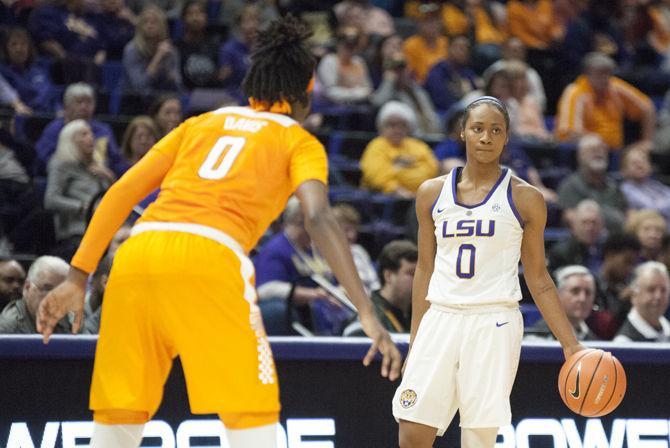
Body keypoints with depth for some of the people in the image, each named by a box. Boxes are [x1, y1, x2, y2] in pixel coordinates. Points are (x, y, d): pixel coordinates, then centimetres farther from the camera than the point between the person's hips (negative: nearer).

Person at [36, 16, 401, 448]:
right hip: (209, 259, -4)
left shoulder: (200, 124, 29)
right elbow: (319, 218, -1)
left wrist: (77, 278, 21)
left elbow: (121, 193, 21)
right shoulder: (299, 142, 17)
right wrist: (368, 314, -7)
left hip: (135, 255, 5)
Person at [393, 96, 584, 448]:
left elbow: (538, 279, 6)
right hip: (440, 320, 3)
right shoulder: (432, 193, 10)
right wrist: (414, 341, 13)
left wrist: (570, 344, 0)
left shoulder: (525, 199, 3)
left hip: (494, 325, -3)